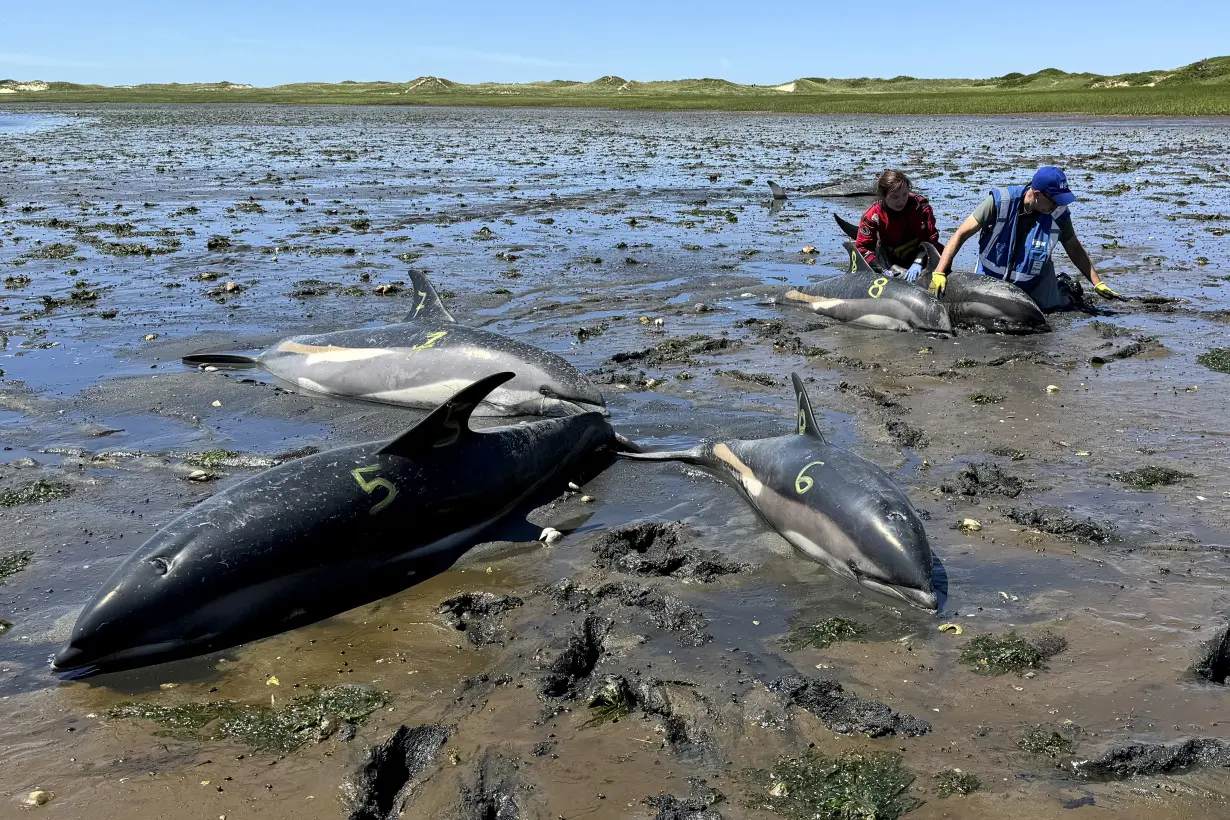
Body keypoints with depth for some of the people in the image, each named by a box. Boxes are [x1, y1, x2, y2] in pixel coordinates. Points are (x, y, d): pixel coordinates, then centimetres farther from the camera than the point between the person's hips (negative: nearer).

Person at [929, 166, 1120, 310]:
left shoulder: (1058, 214, -17)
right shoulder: (1000, 201, -25)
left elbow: (1075, 249, -2)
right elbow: (962, 234, -22)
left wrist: (1098, 283, -5)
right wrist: (939, 272, -30)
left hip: (1033, 285, 1)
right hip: (990, 279, -1)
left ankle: (1061, 285, 28)